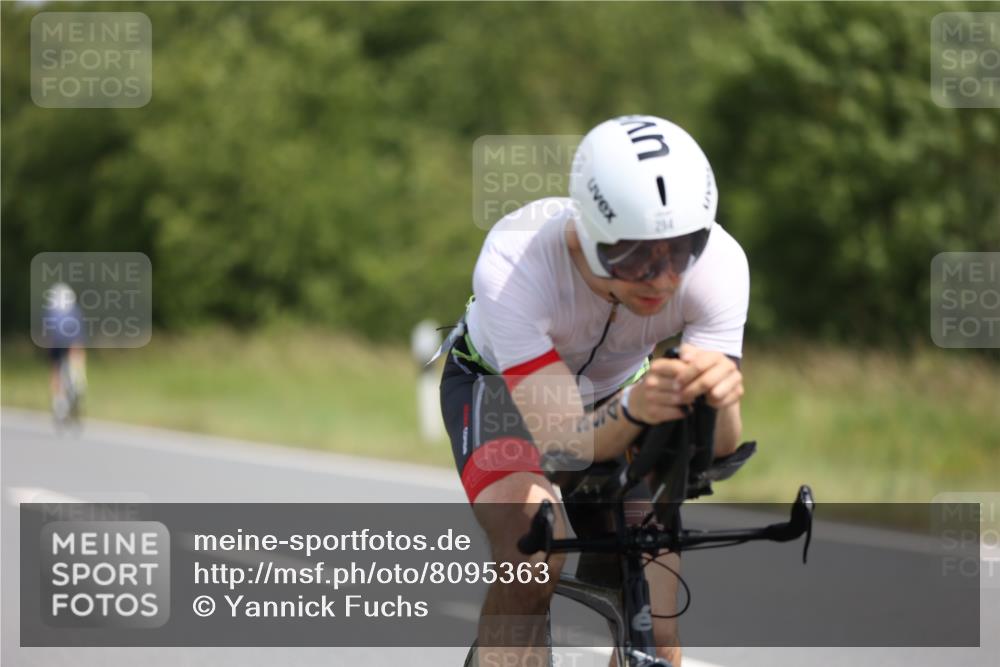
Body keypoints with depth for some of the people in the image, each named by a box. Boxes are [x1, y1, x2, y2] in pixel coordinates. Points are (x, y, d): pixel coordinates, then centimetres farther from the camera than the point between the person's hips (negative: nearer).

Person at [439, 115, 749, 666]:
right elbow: (562, 443, -43)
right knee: (533, 557, -33)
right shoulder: (514, 264, -41)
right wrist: (633, 410, -64)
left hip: (613, 391, 3)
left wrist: (718, 399, -57)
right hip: (500, 384, -3)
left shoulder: (717, 263, -33)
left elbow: (714, 450, -34)